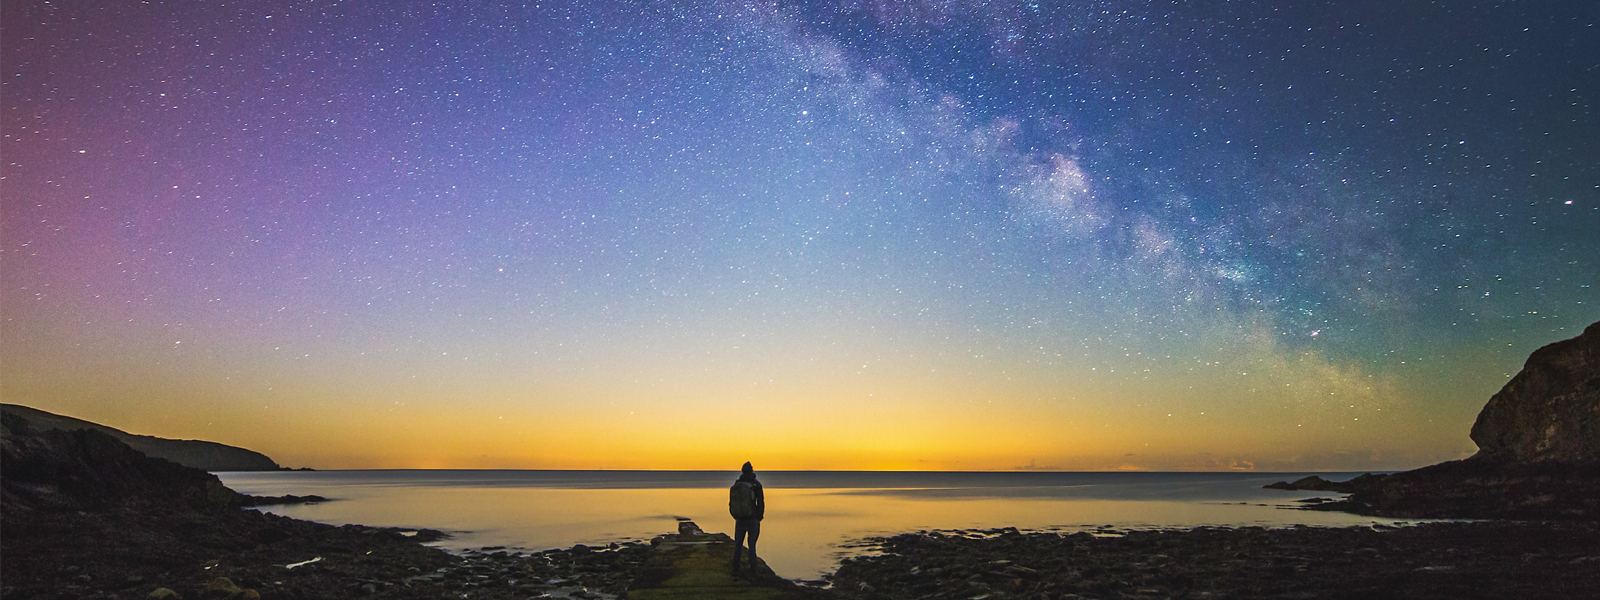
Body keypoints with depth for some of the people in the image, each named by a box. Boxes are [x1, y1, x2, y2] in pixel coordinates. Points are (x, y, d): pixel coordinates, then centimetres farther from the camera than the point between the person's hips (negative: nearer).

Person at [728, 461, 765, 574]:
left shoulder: (735, 485, 1)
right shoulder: (756, 484, -10)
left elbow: (731, 504, 7)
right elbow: (761, 502, -7)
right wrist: (760, 517, 8)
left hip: (739, 520, 3)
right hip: (752, 519, -3)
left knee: (738, 545, 12)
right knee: (752, 544, 6)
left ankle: (735, 568, 10)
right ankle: (753, 568, 6)